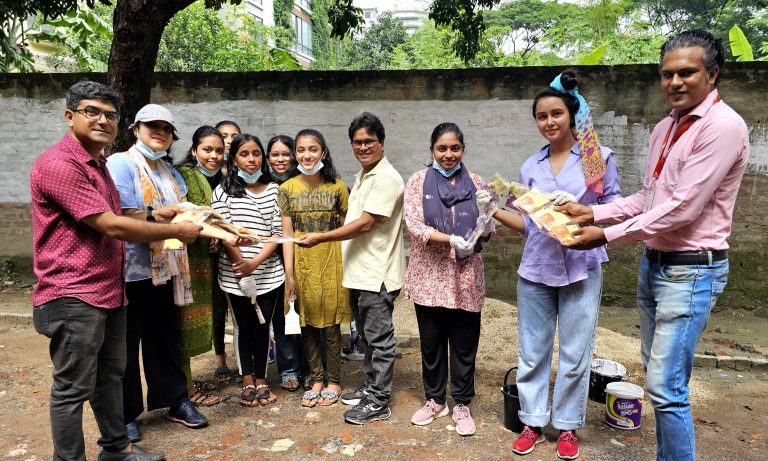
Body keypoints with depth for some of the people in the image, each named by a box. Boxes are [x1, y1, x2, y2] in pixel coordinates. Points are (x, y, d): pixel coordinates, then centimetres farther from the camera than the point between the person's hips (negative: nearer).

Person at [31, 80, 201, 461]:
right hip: (74, 297, -10)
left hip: (109, 292, 10)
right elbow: (110, 226, -21)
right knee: (73, 388, 3)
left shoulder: (96, 164, 16)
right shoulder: (58, 164, -17)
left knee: (110, 375, 20)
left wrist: (152, 216, 6)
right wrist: (175, 231, -13)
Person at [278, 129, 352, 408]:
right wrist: (289, 274, -4)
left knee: (330, 325, 5)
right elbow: (287, 233, 0)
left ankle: (334, 382, 21)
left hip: (331, 263, -2)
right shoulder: (287, 188, 2)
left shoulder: (337, 187, -1)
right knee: (307, 324, 10)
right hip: (302, 264, 2)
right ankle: (316, 380, 26)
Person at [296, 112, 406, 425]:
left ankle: (378, 402, 13)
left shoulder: (387, 178, -15)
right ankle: (371, 386, 33)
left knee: (379, 339, 2)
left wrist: (321, 238, -16)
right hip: (359, 271, 9)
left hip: (377, 273, -9)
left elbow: (365, 223, -20)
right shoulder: (362, 176, 15)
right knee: (367, 336, 19)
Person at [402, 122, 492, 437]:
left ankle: (461, 404, 26)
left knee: (464, 344, 8)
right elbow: (414, 225, -10)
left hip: (465, 277, 1)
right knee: (431, 342, 12)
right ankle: (434, 399, 31)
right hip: (429, 276, 0)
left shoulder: (475, 183, 4)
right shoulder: (418, 181, 0)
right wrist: (451, 239, -24)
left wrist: (483, 230, -20)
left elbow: (488, 228, 4)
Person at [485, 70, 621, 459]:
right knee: (531, 351, 9)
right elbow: (530, 225, 9)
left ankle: (567, 425, 26)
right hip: (536, 270, 3)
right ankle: (533, 421, 27)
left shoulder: (598, 157, -2)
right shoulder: (531, 167, 7)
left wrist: (578, 208, -17)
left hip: (581, 269, -3)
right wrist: (495, 212, -4)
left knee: (574, 354, 7)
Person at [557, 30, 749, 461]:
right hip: (654, 262, 9)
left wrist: (606, 235, -18)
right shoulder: (665, 128, 10)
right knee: (656, 374, 17)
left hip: (691, 270, -8)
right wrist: (593, 213, 3)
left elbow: (682, 208, -22)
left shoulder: (723, 126, -16)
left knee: (666, 386, -7)